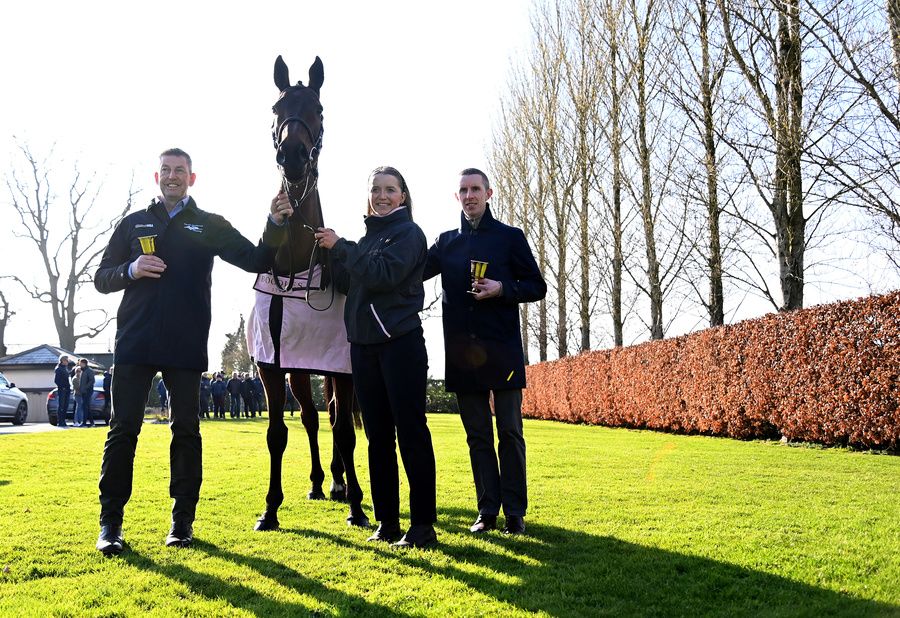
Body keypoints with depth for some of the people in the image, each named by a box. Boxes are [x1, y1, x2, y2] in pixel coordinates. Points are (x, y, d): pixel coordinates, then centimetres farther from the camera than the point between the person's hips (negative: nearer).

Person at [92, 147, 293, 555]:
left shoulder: (211, 226, 10)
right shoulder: (133, 223, 14)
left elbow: (258, 261, 0)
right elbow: (102, 278, 13)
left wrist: (275, 224, -17)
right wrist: (131, 270, -8)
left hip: (186, 347, -1)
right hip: (134, 343, 1)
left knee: (185, 430, 4)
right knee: (123, 429, 0)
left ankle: (183, 519, 13)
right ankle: (111, 521, 8)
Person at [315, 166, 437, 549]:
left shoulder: (409, 233, -1)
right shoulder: (367, 237, 19)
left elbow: (384, 274, -17)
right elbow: (349, 286, 11)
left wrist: (341, 247, -12)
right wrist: (335, 254, -2)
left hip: (400, 342, -7)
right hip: (364, 345, 7)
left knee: (411, 432, -7)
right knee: (377, 436, 8)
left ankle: (423, 525, -3)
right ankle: (386, 522, 15)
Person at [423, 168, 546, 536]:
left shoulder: (510, 237, 5)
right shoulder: (447, 242, 14)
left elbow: (537, 287, 4)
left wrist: (502, 289, -13)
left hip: (502, 349, -3)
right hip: (462, 351, 3)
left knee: (510, 432, 0)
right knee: (477, 434, 7)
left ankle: (515, 512, 8)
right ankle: (487, 511, 14)